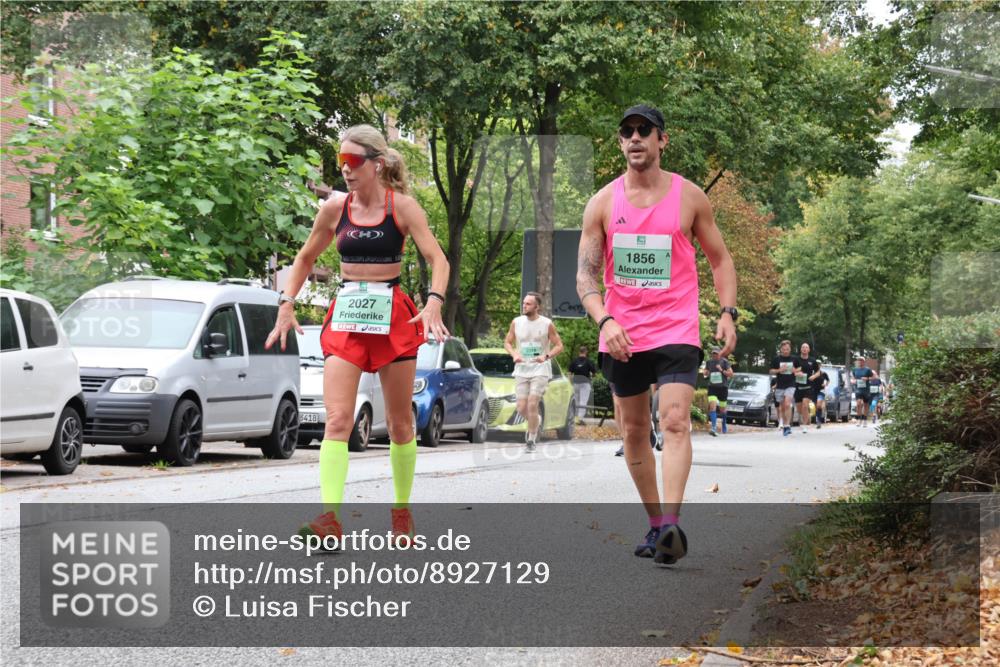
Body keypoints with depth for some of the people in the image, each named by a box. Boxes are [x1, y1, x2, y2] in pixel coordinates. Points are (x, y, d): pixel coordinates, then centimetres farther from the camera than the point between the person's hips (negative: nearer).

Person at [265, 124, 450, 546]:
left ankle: (402, 512, 23)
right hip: (345, 318, 2)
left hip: (392, 317, -2)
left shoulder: (402, 206, -5)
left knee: (400, 423, 8)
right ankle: (330, 516, -22)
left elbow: (437, 259, -11)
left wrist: (434, 304, -27)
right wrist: (287, 304, 8)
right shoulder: (335, 208, 4)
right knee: (337, 420, -13)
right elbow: (305, 258, 18)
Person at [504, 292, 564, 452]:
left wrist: (546, 356, -19)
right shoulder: (516, 322, 2)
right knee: (521, 408, 0)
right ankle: (534, 424, 32)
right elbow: (507, 342, 11)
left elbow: (559, 346, -1)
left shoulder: (547, 324, -6)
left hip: (540, 370, -3)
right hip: (521, 370, 3)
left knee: (532, 405, -13)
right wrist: (514, 354, -9)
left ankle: (531, 440, 1)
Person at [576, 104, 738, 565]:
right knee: (634, 432, 10)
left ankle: (672, 524, -28)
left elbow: (720, 259, 11)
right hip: (621, 336, 3)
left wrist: (727, 312, -3)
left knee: (675, 422, -20)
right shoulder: (603, 203, 3)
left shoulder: (689, 197, 1)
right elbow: (585, 274, 0)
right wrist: (604, 321, -17)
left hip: (676, 331, -3)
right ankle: (655, 523, 24)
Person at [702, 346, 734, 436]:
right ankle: (713, 428, -26)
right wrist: (704, 372, -2)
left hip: (723, 387, -1)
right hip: (712, 387, 1)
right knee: (712, 406, -19)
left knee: (722, 408, 11)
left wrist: (722, 370, -16)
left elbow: (731, 374, -3)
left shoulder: (724, 362, -2)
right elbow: (706, 372, 21)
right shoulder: (709, 362, 7)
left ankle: (724, 425, 39)